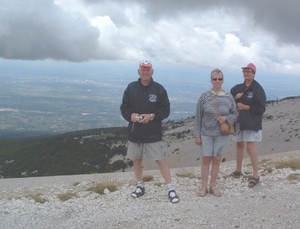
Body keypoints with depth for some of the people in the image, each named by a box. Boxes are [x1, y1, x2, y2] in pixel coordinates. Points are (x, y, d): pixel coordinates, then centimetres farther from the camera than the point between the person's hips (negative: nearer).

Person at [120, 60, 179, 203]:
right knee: (136, 159, 13)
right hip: (134, 132, 3)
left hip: (153, 133, -3)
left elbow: (166, 110, -2)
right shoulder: (131, 87, 1)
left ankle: (170, 189, 3)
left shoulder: (159, 89, -4)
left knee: (160, 159, -4)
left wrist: (152, 116, -18)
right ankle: (140, 186, 31)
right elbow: (124, 107, 4)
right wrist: (131, 115, -17)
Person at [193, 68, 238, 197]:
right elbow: (198, 117, -2)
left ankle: (213, 185, 24)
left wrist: (226, 118, -14)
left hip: (222, 134, 1)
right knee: (205, 159, 5)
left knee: (217, 160, 9)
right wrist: (197, 135, -4)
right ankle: (204, 186, 18)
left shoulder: (229, 97, -1)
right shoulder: (204, 96, -5)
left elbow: (235, 114, 7)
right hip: (206, 134, -1)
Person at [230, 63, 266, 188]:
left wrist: (245, 107, -16)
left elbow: (261, 108, -14)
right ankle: (238, 170, 31)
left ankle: (255, 176, -2)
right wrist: (235, 98, -11)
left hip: (251, 123, -6)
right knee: (239, 145, 16)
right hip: (239, 121, 6)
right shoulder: (237, 88, 9)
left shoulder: (258, 89, -8)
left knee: (250, 147, -10)